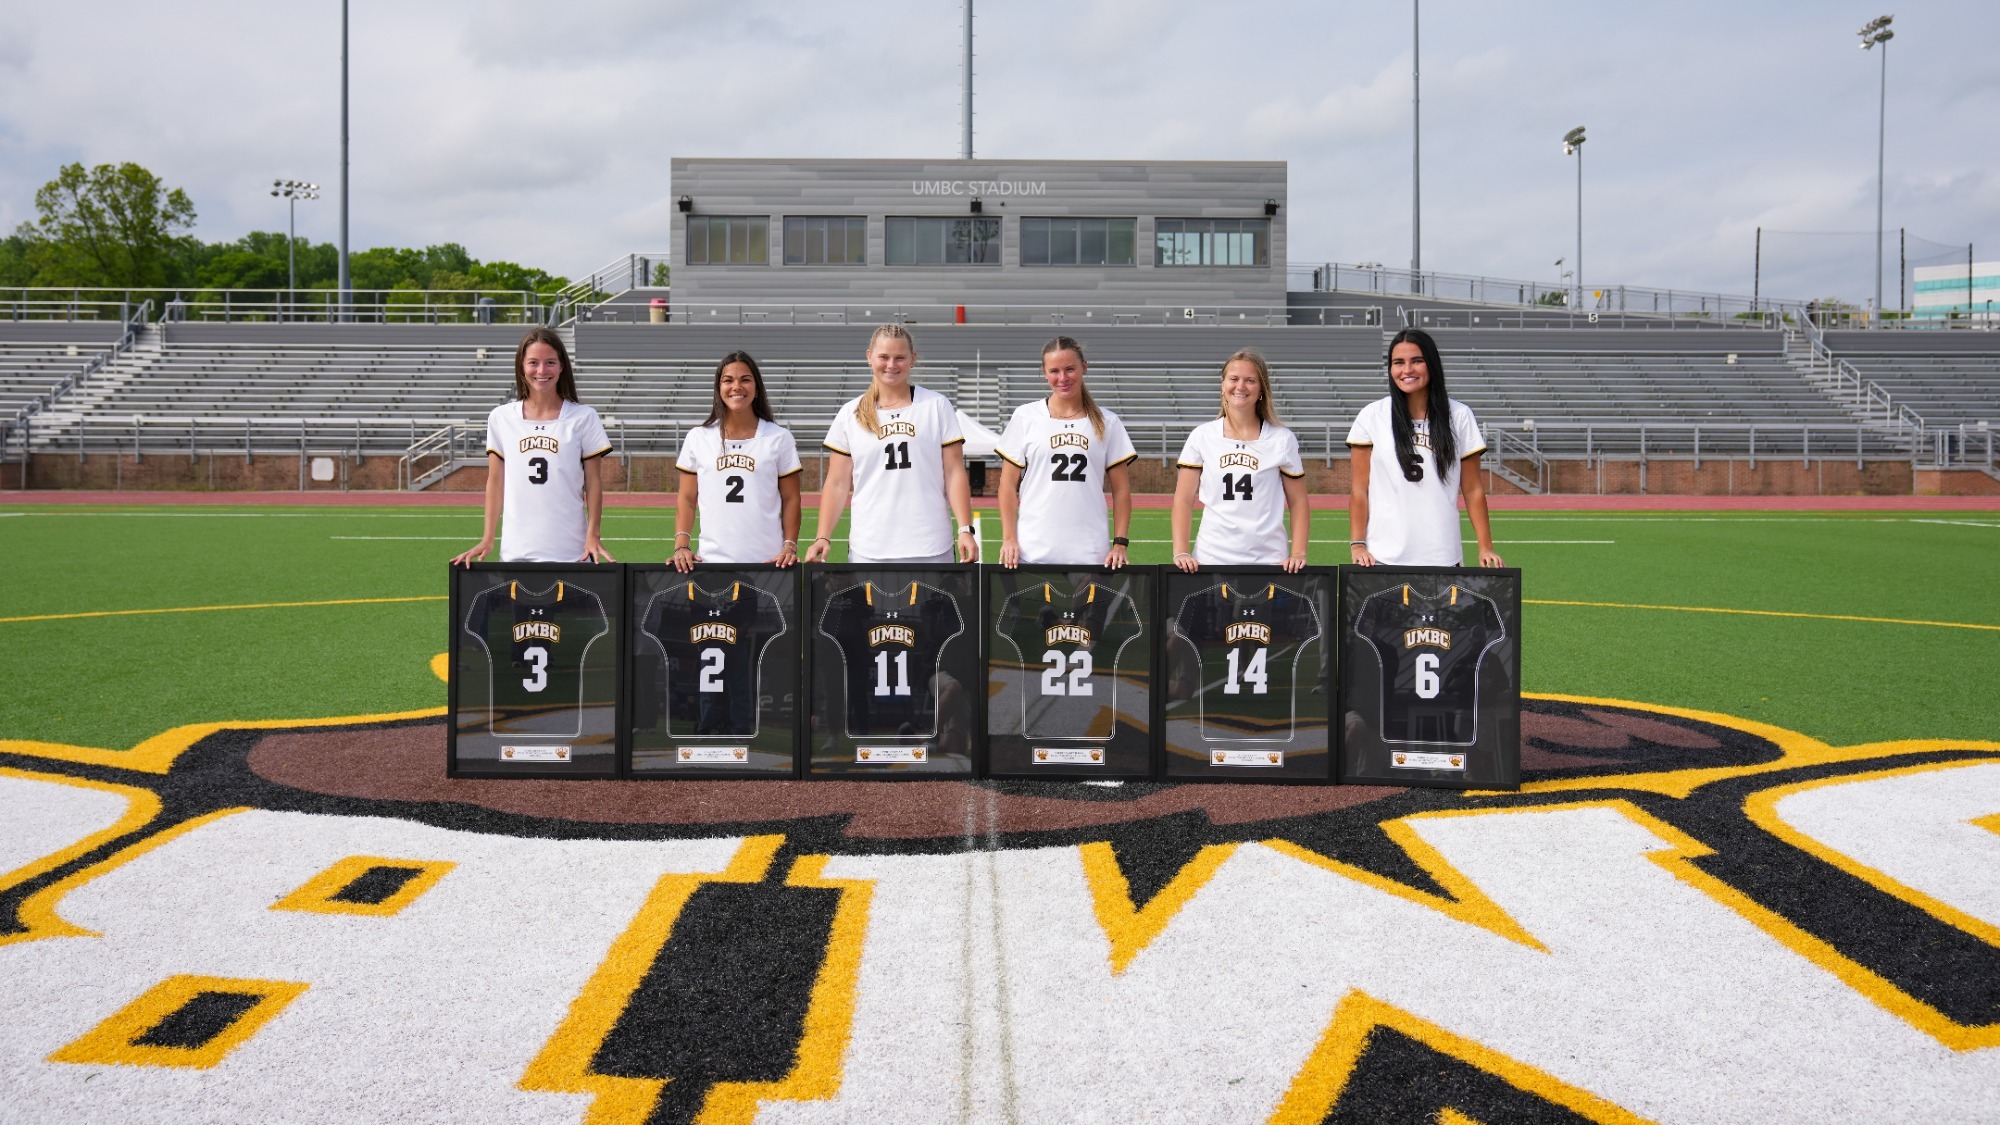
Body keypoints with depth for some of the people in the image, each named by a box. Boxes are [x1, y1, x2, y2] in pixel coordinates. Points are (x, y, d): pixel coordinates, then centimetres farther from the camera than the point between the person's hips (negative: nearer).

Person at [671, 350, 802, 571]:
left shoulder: (779, 438, 6)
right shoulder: (697, 438, 9)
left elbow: (790, 499, 6)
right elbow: (687, 499, 8)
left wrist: (790, 547, -6)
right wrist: (681, 546, -4)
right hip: (712, 560, 1)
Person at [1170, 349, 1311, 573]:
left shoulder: (1283, 440, 4)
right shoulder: (1202, 436, 5)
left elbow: (1298, 503, 6)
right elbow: (1183, 500, 4)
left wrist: (1298, 553, -5)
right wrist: (1180, 552, -7)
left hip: (1268, 560, 0)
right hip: (1211, 559, 0)